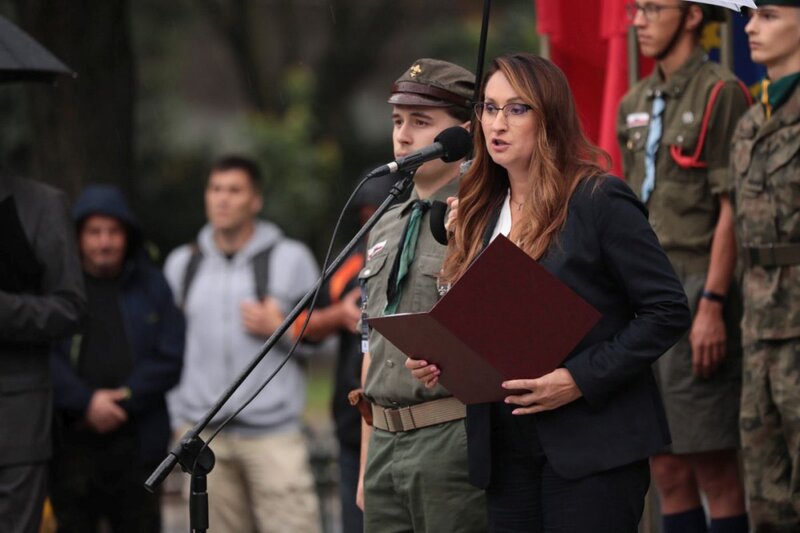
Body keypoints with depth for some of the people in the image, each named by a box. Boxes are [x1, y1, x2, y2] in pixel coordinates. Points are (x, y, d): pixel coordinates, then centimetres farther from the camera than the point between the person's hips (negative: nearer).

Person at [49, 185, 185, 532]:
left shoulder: (151, 286, 10)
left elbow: (170, 359, 3)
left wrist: (122, 400, -8)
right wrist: (86, 401, -15)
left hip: (136, 442, 1)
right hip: (71, 442, -1)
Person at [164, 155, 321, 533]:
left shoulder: (290, 258, 4)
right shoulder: (181, 264, 13)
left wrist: (279, 329, -11)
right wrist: (177, 416, 13)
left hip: (272, 431, -3)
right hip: (204, 436, 3)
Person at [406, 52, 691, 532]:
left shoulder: (600, 201, -7)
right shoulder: (482, 213, 14)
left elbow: (668, 311, -10)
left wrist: (581, 379, -18)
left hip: (591, 451, -6)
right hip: (506, 453, 6)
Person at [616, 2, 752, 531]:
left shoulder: (721, 95, -7)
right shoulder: (636, 104, 16)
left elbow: (731, 211, -12)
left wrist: (712, 306, -17)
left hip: (697, 291, -8)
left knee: (714, 467, -5)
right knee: (667, 470, 8)